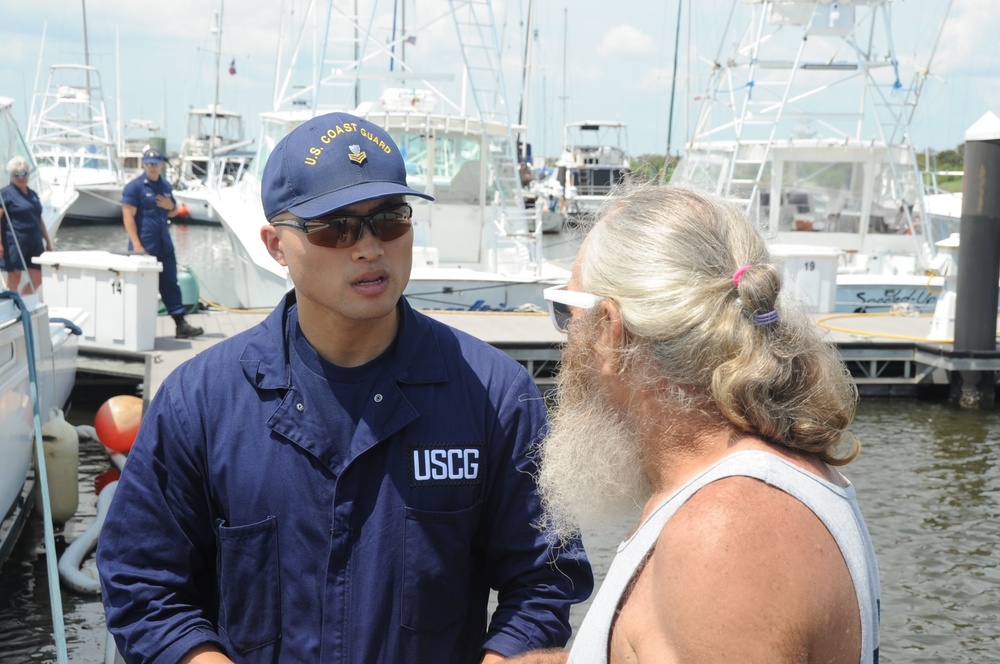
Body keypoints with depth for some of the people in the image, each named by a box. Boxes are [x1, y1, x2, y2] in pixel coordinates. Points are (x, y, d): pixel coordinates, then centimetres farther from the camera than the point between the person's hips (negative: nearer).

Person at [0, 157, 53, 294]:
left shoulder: (32, 194, 17)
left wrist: (47, 240, 22)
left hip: (35, 243, 7)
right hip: (14, 243, -7)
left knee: (37, 279, 4)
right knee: (14, 280, 0)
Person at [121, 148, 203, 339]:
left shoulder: (165, 185, 13)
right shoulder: (134, 186, -8)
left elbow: (174, 212, 24)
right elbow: (128, 216, -13)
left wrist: (170, 206, -2)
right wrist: (136, 245, -20)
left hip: (164, 244, 7)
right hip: (144, 245, -6)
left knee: (170, 283, 8)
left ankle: (181, 324, 11)